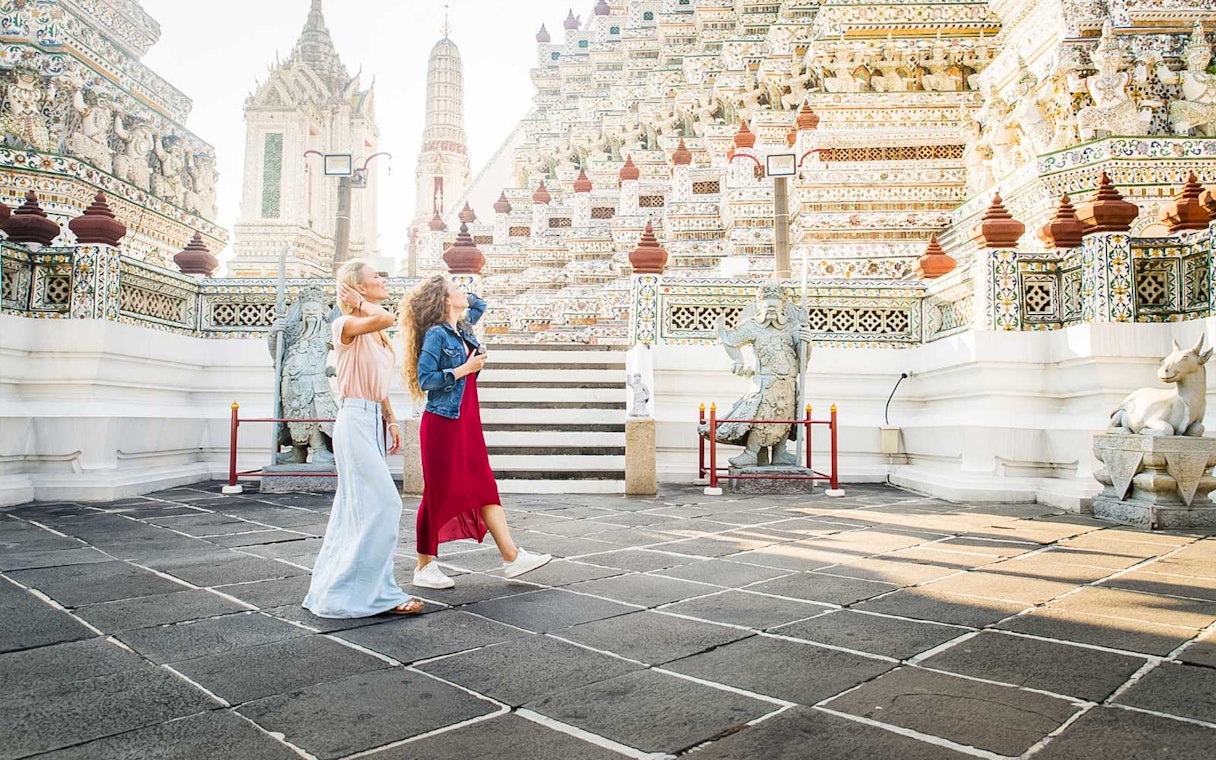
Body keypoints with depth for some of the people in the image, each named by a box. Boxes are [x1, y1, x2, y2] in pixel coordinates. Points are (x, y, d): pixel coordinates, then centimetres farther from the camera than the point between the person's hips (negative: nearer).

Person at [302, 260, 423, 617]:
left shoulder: (374, 333, 17)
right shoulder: (346, 326, -10)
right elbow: (386, 318, -30)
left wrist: (391, 420, 16)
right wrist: (359, 301, -13)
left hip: (373, 421, 9)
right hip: (356, 418, -9)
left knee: (355, 507, 14)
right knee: (382, 503, -10)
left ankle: (335, 586, 24)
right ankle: (377, 592, -2)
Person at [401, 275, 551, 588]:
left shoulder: (462, 329, 13)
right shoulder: (436, 334, -10)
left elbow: (480, 305, 33)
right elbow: (425, 380, -16)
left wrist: (463, 299, 17)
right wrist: (464, 369, -17)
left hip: (467, 422, 8)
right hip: (443, 423, -8)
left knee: (484, 487, 5)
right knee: (439, 493, -1)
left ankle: (511, 556, 6)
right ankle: (425, 567, 11)